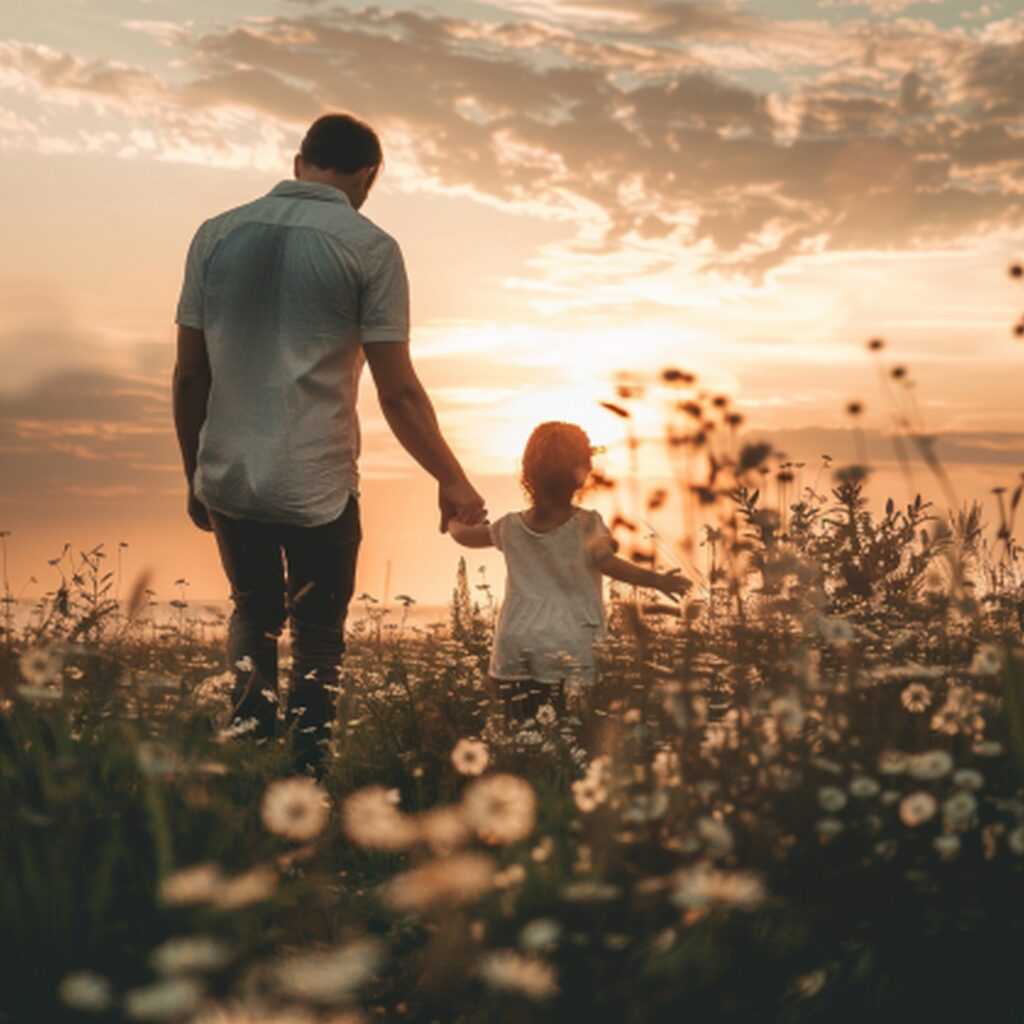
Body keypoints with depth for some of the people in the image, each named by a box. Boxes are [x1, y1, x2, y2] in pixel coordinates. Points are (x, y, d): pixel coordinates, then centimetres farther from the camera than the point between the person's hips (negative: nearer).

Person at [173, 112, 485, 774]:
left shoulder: (218, 234, 4)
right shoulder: (370, 248, -6)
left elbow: (190, 375, 6)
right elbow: (398, 393, -8)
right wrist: (453, 481, 3)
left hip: (228, 478, 3)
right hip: (318, 486, -3)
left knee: (254, 616, 24)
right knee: (318, 634, 16)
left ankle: (251, 723, 5)